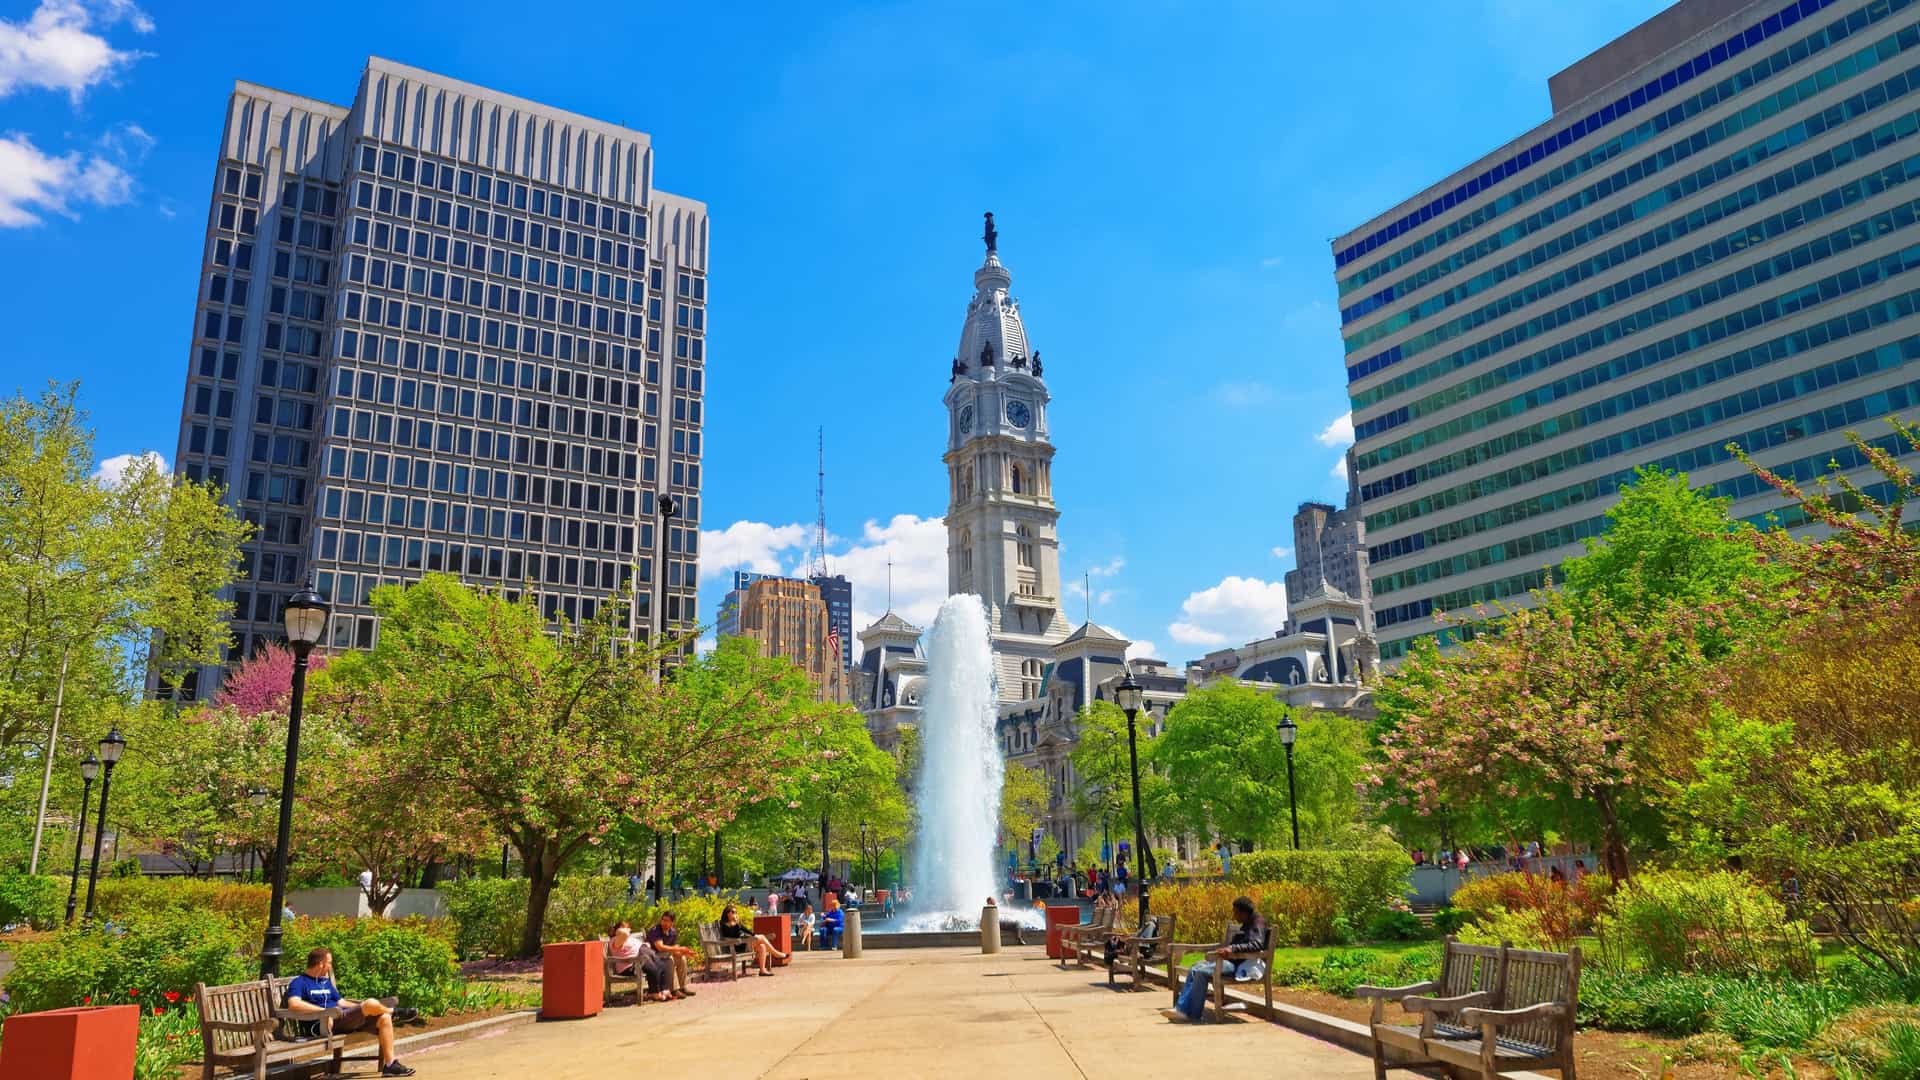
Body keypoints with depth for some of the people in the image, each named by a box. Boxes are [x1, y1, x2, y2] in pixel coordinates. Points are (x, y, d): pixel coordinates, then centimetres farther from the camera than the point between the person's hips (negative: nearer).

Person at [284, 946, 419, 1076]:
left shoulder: (326, 981, 25)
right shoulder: (299, 982, -1)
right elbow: (294, 1004, -20)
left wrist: (362, 1007, 11)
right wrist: (324, 1010, -20)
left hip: (344, 1019, 9)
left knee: (384, 1018, -10)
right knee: (371, 1003, -26)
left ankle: (390, 1064, -8)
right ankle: (394, 1012, 8)